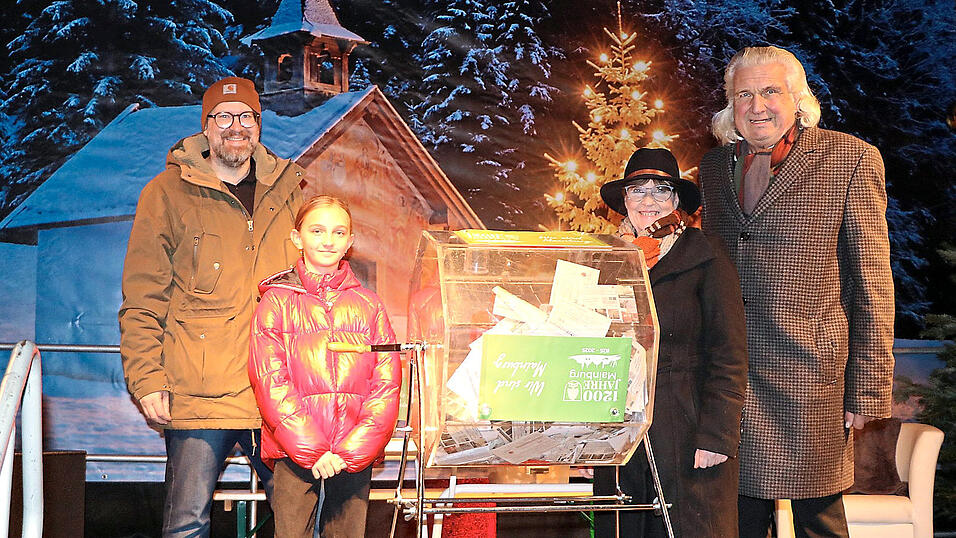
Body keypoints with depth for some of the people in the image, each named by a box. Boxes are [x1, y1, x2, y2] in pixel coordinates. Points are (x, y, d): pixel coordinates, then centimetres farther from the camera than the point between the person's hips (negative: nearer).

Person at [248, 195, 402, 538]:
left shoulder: (368, 304, 10)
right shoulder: (277, 301, 5)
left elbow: (387, 384, 3)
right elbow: (270, 382, -4)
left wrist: (353, 450, -8)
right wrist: (311, 450, -13)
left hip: (356, 453, 2)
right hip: (293, 450, -2)